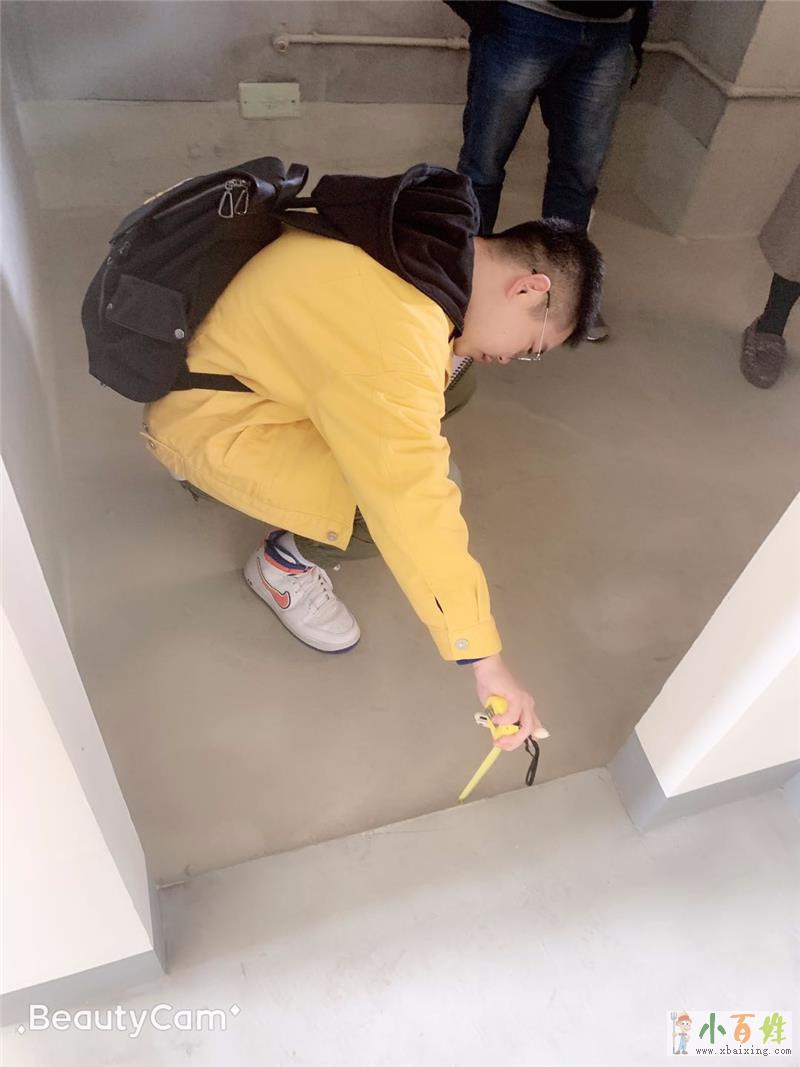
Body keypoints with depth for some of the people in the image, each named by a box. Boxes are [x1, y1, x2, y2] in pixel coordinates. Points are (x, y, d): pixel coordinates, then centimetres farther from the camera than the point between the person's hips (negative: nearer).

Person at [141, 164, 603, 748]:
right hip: (201, 418, -9)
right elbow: (416, 512, -35)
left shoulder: (435, 230, -6)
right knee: (389, 495, -24)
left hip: (235, 360, 9)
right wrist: (486, 661, -29)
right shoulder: (392, 344, -34)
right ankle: (281, 561, 2)